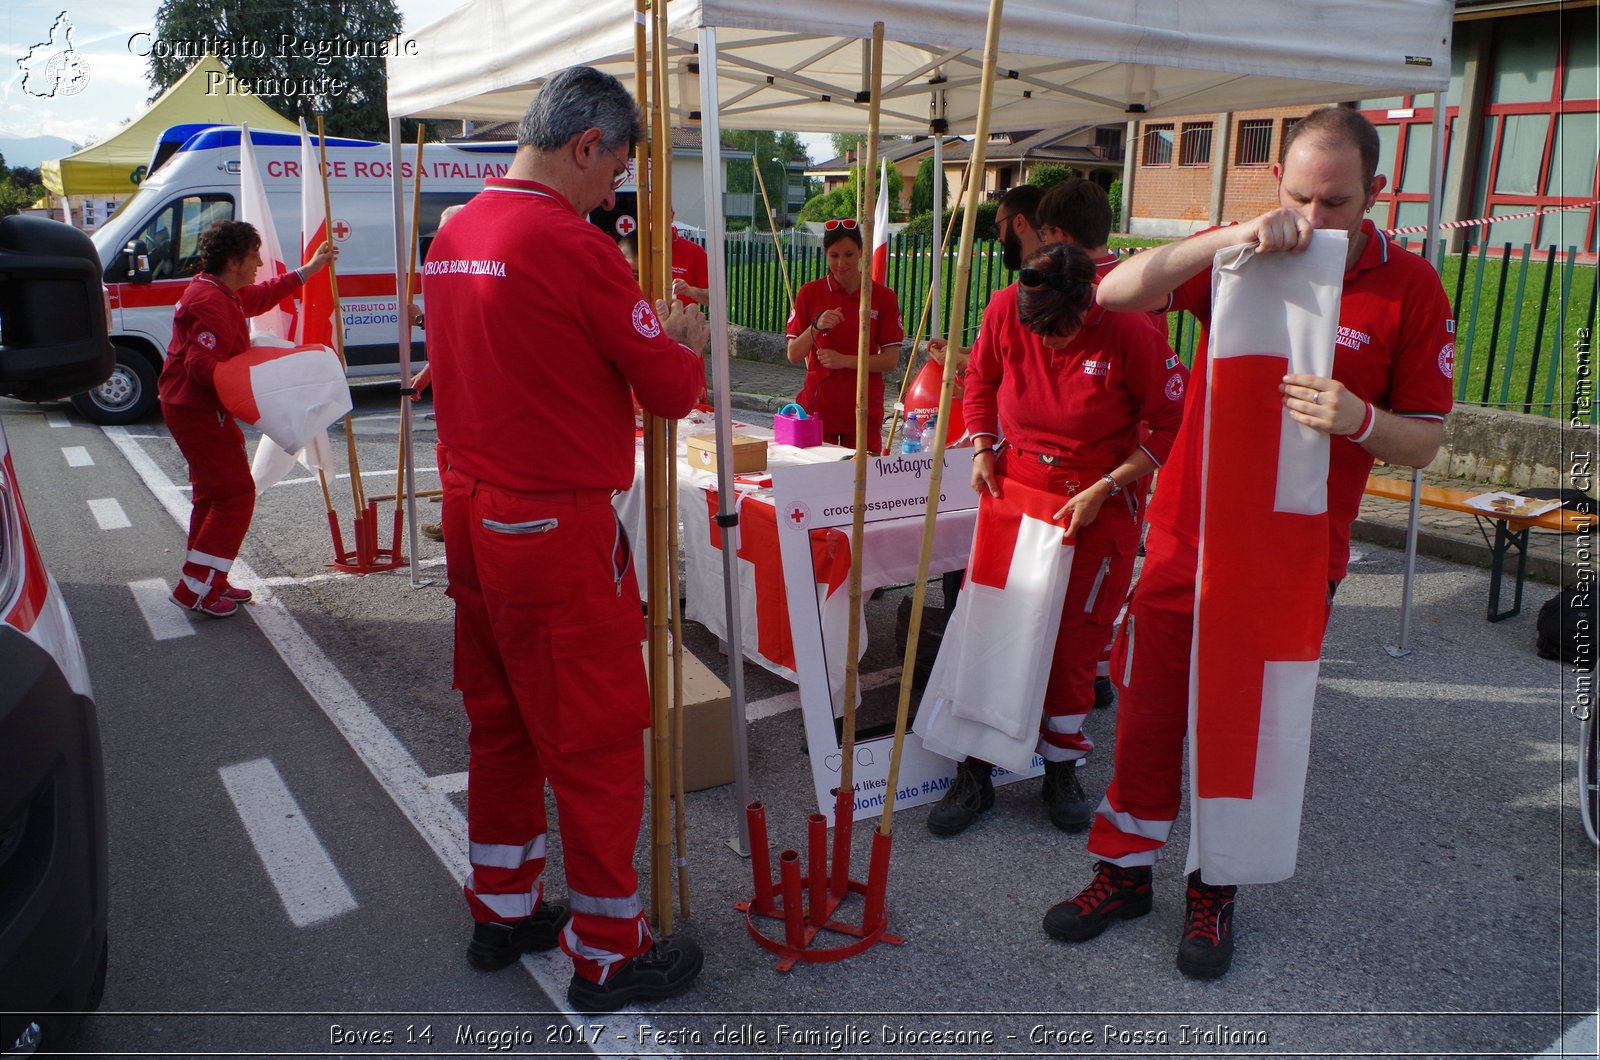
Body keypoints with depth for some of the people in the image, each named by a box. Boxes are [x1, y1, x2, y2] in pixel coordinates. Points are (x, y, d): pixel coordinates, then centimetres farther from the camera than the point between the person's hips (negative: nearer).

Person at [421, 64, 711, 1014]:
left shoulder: (453, 236, 9)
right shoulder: (572, 245, -17)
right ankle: (608, 952, 19)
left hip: (474, 517, 9)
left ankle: (503, 909, 36)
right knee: (598, 740, 4)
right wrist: (684, 342, 9)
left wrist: (642, 333, 13)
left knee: (502, 721, 20)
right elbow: (672, 390, -12)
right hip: (559, 530, -9)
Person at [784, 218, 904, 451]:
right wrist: (816, 327, -18)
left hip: (864, 410, 0)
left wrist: (844, 360, -15)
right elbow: (793, 356, -1)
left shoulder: (882, 296, 0)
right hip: (817, 408, 0)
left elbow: (891, 360, -3)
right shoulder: (810, 293, 1)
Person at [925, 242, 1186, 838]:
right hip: (1014, 485, 3)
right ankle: (976, 773, 15)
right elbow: (980, 379, 10)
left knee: (1074, 640, 2)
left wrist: (1104, 491, -15)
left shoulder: (1130, 332, -19)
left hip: (1099, 502, -3)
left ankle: (1062, 770, 23)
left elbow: (1171, 424, -11)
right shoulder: (1005, 309, -10)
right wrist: (982, 449, -2)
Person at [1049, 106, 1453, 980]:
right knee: (1148, 709, 8)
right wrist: (1234, 237, -28)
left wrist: (1360, 421, -24)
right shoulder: (1234, 257, -1)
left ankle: (1215, 886, 32)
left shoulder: (1409, 289, -4)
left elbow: (1425, 441, -2)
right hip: (1187, 538, 1)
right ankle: (1125, 869, 28)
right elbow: (1115, 293, -17)